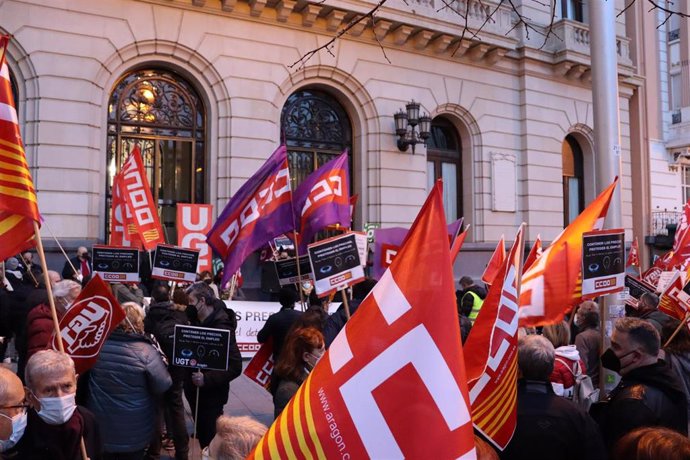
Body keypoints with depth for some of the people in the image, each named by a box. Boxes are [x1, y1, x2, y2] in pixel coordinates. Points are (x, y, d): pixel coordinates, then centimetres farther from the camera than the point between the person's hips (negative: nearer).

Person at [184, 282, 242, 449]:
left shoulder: (222, 327, -21)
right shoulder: (197, 322, 3)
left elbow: (235, 366, -24)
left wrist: (207, 379, -32)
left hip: (211, 395, -8)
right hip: (195, 390, 8)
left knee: (211, 438, 3)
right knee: (202, 434, 21)